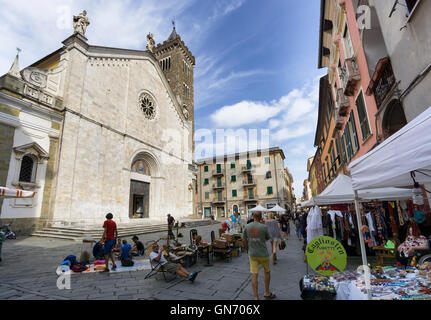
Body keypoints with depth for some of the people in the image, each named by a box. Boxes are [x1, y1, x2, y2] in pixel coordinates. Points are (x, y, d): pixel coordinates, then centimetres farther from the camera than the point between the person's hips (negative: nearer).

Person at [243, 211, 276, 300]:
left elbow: (244, 240, 2)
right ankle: (267, 293, 33)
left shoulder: (246, 227, -5)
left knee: (254, 275, 6)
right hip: (263, 254, -2)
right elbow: (268, 238, 2)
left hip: (252, 254, 2)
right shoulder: (264, 227, -14)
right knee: (267, 272, 20)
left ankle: (256, 297, 10)